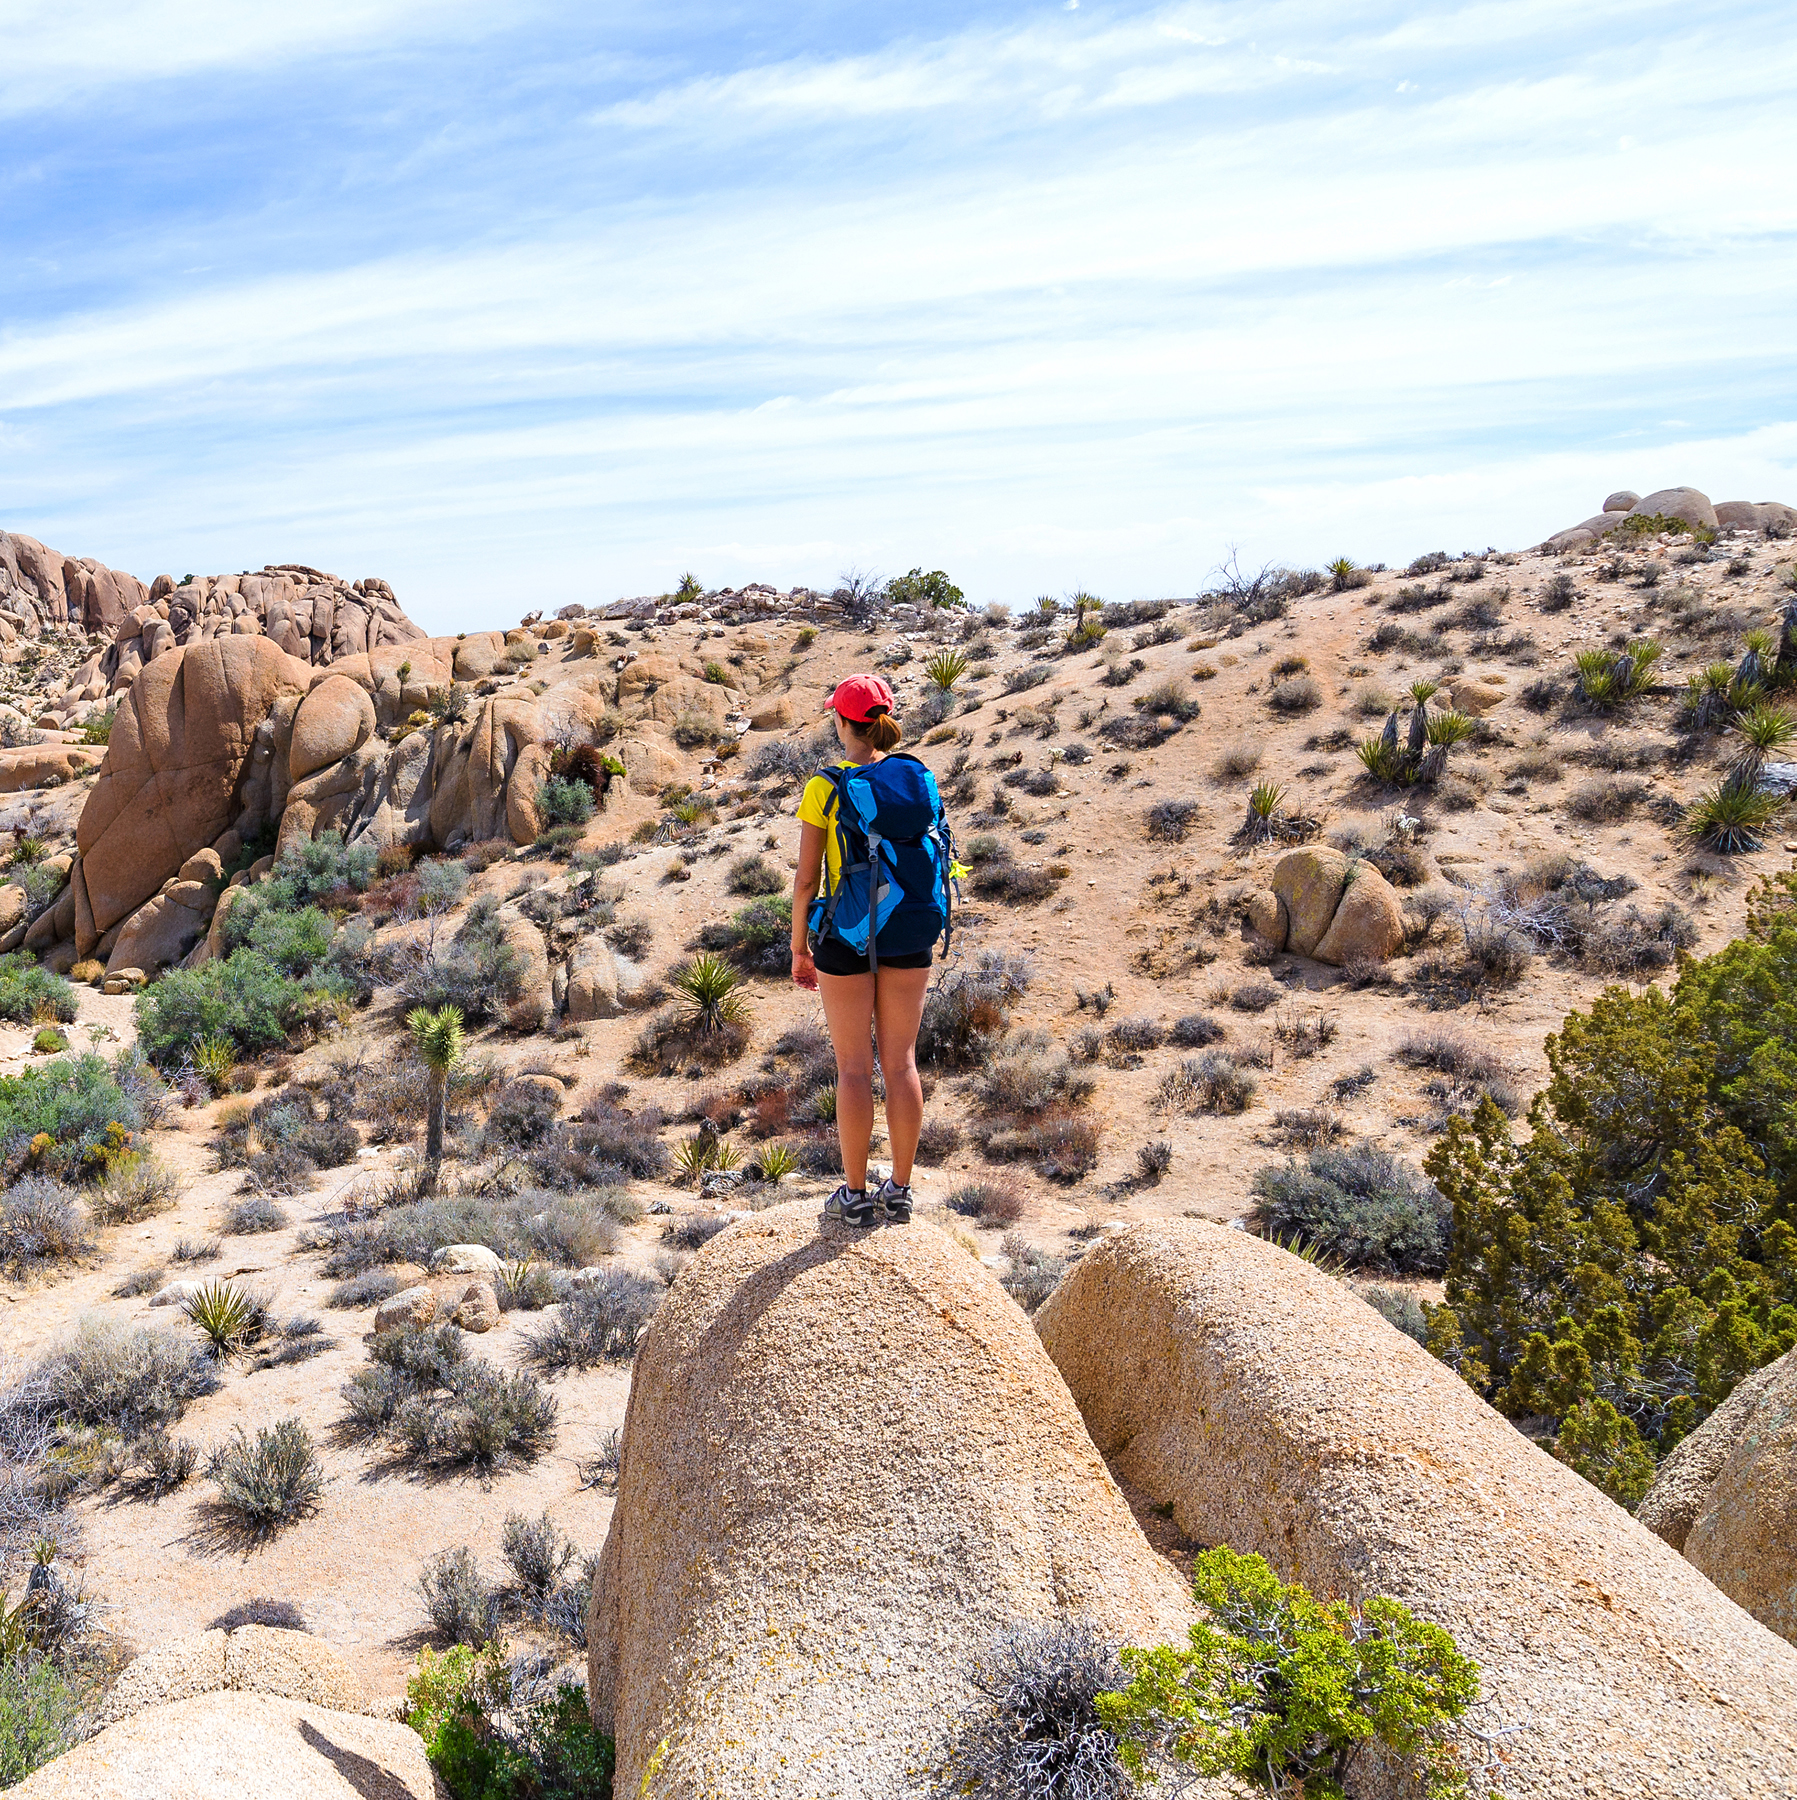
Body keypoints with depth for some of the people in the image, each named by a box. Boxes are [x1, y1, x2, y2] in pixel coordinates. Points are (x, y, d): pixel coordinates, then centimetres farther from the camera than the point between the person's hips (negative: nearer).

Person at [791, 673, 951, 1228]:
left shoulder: (825, 786, -11)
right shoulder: (919, 778, 1)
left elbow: (806, 877, -9)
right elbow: (938, 855, 5)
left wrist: (799, 947, 2)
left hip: (848, 934, -4)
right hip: (910, 935, 4)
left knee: (854, 1066, 4)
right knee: (901, 1062, 10)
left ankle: (856, 1193, 11)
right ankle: (900, 1190, 16)